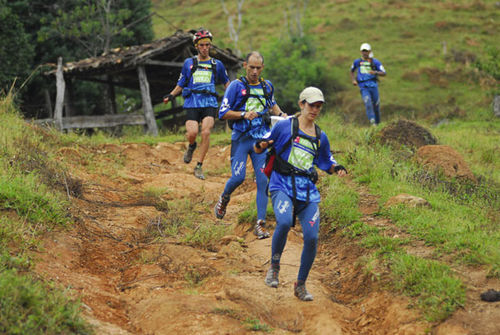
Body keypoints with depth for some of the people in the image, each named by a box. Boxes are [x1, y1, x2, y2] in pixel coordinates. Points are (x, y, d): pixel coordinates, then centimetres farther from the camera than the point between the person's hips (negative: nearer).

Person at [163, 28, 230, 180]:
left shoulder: (217, 64, 16)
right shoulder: (189, 63, 14)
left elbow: (226, 82, 26)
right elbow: (181, 84, 18)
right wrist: (171, 95, 0)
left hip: (209, 103, 0)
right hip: (192, 103, 0)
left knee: (206, 132, -22)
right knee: (192, 132, -21)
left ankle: (199, 166, -11)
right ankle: (191, 146, 18)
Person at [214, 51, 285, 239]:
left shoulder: (267, 86, 10)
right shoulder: (236, 86, -4)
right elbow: (223, 113, -6)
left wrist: (280, 114, 10)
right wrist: (244, 114, -20)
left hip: (262, 139, 3)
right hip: (241, 138, -3)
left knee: (263, 180, -5)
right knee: (238, 177, -11)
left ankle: (260, 225, -3)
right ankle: (224, 199, 25)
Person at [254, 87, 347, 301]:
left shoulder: (320, 137, 17)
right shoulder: (285, 126, 5)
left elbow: (326, 163, 29)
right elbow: (258, 148, 9)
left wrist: (338, 169, 7)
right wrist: (261, 145, -14)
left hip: (308, 191, 4)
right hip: (282, 185, -4)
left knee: (312, 237, -9)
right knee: (284, 222, -32)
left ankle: (300, 285, 10)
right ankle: (274, 266, -7)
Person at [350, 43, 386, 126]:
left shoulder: (375, 62, 5)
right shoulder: (357, 62, 13)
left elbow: (383, 73, 2)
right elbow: (352, 71, 31)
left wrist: (375, 72, -17)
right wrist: (353, 80, 14)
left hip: (373, 85, 0)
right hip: (363, 86, 0)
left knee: (376, 104, 4)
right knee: (368, 103, -22)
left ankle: (377, 122, 23)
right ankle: (372, 121, -26)